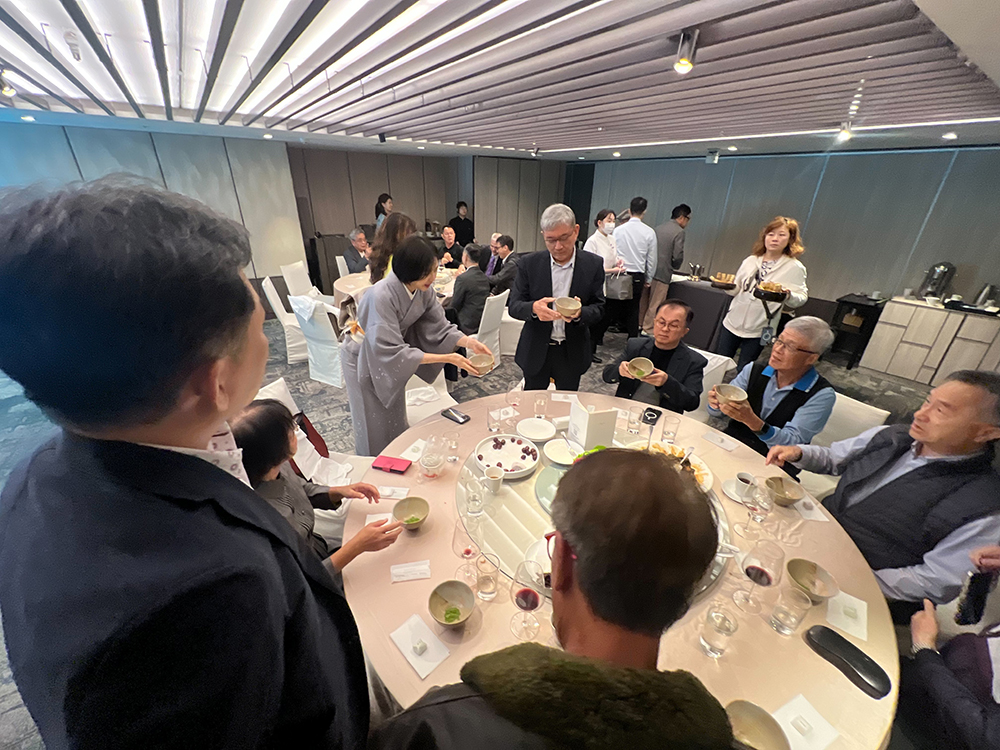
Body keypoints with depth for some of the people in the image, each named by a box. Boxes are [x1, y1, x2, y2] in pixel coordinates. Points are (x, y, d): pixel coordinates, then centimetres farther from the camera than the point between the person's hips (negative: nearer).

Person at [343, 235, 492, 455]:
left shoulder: (424, 290, -17)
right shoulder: (381, 296, -37)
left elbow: (438, 326, -11)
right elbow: (392, 351, -36)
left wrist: (469, 342, -30)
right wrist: (447, 358, -38)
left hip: (390, 358, 6)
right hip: (364, 360, -6)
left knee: (396, 421, 20)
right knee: (375, 430, 9)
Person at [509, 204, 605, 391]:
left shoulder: (593, 265, -5)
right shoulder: (528, 264, -6)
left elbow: (598, 307, -3)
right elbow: (513, 306, -8)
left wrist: (580, 313, -27)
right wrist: (533, 308, -31)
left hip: (572, 353, 1)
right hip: (536, 351, 0)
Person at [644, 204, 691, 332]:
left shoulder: (658, 228, 12)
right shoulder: (679, 232, -9)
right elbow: (678, 256, -14)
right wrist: (674, 267, 5)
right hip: (662, 273, -7)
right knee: (655, 304, 2)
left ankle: (639, 324, 25)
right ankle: (648, 329, 8)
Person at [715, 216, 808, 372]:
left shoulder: (795, 267, -4)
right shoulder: (751, 260, 7)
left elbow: (801, 297, -7)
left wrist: (788, 294, -29)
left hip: (759, 330, -3)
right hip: (732, 323, 3)